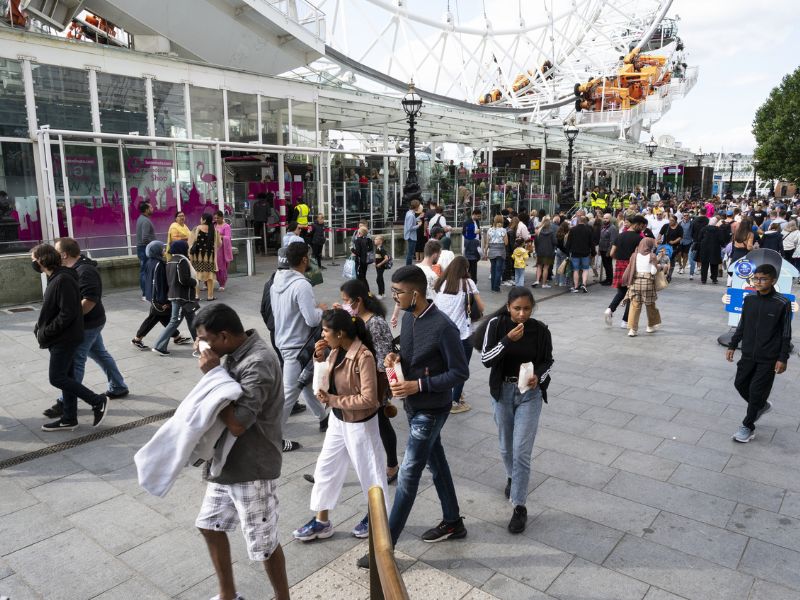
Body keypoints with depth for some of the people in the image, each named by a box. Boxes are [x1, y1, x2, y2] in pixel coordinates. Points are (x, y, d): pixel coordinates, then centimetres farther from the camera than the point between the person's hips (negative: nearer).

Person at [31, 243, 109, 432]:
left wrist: (46, 332, -18)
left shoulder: (63, 280, -20)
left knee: (57, 378, -4)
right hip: (62, 338, 9)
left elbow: (68, 314, -24)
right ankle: (68, 419, 21)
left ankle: (98, 401, 3)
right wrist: (40, 327, 7)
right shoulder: (55, 278, 10)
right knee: (65, 377, 13)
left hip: (64, 339, -9)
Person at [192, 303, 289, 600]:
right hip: (226, 462, 10)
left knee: (263, 545, 7)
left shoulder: (259, 362, -27)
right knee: (209, 525, 22)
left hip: (251, 468, -10)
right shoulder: (236, 353, 3)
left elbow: (237, 423, -30)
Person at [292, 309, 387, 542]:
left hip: (359, 424, -8)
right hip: (338, 420, 8)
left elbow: (368, 399, -28)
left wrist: (332, 400, -23)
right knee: (325, 468, 16)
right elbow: (327, 379, 9)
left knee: (369, 471, 13)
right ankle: (321, 522, 33)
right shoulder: (336, 351, -4)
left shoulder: (363, 357, -28)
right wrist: (319, 358, -8)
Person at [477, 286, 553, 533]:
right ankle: (512, 477, 49)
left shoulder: (540, 330, -11)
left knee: (521, 451, -5)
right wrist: (508, 340, -29)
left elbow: (547, 361, 1)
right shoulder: (495, 324, -13)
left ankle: (519, 507, 8)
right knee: (506, 446, 19)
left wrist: (538, 377, -19)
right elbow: (485, 359, -16)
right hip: (502, 392, 1)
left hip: (530, 394, -1)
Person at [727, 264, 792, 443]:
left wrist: (783, 358, -11)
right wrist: (732, 345, 10)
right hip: (748, 354, 5)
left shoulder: (782, 303, -14)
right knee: (740, 383, 13)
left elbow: (786, 333, -9)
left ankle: (748, 427, 16)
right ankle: (762, 405, 40)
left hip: (768, 358, -5)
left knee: (756, 391, 0)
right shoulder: (749, 299, -1)